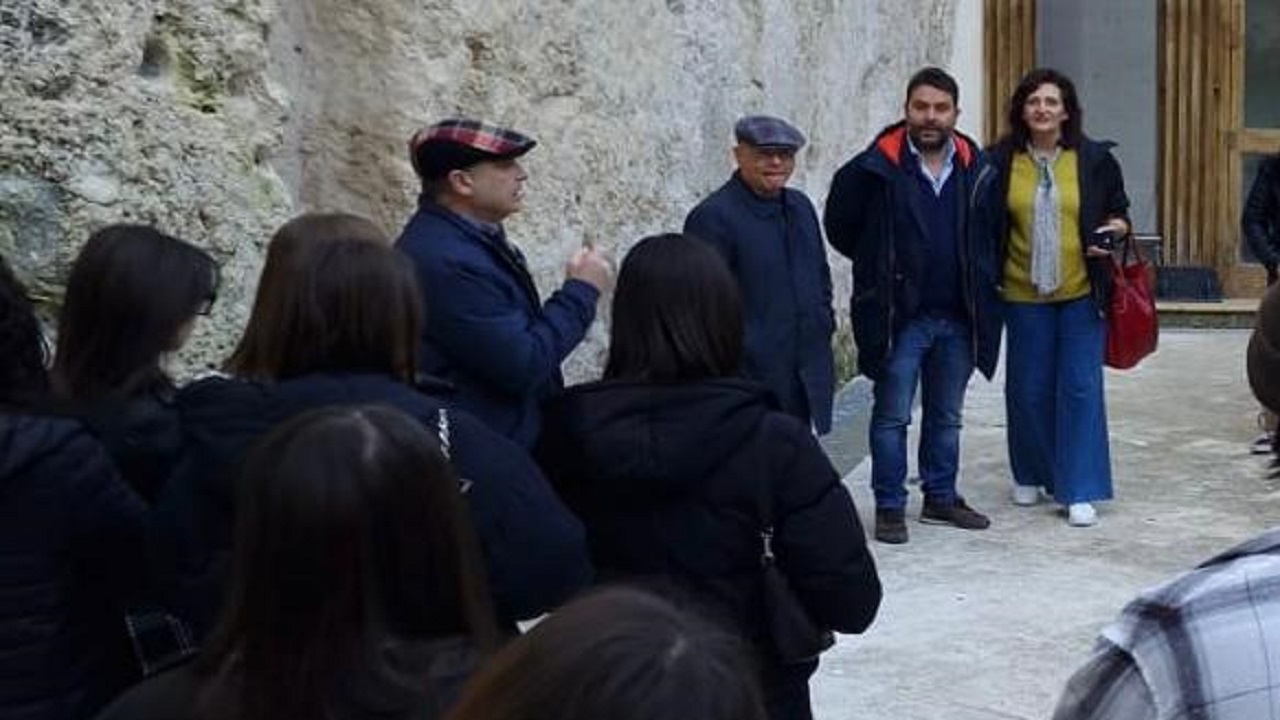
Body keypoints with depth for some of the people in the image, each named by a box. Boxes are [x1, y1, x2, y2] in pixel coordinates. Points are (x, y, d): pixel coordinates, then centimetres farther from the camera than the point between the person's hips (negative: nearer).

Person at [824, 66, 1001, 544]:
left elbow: (989, 235, 15)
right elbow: (840, 227, 2)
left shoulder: (976, 170, 1)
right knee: (892, 416, 3)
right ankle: (890, 508, 12)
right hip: (899, 316, -4)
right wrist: (880, 267, 7)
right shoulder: (876, 168, -10)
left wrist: (980, 286, 10)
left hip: (958, 318, 4)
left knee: (946, 416, 16)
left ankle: (941, 497, 29)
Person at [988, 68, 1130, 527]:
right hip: (1023, 295, 1)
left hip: (1081, 294, -1)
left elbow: (1120, 214, 11)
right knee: (1027, 389, 9)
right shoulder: (1001, 161, 0)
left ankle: (1080, 491, 6)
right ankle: (1031, 476, 29)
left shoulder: (1095, 158, 0)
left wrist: (1113, 231, -10)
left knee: (1081, 388, -1)